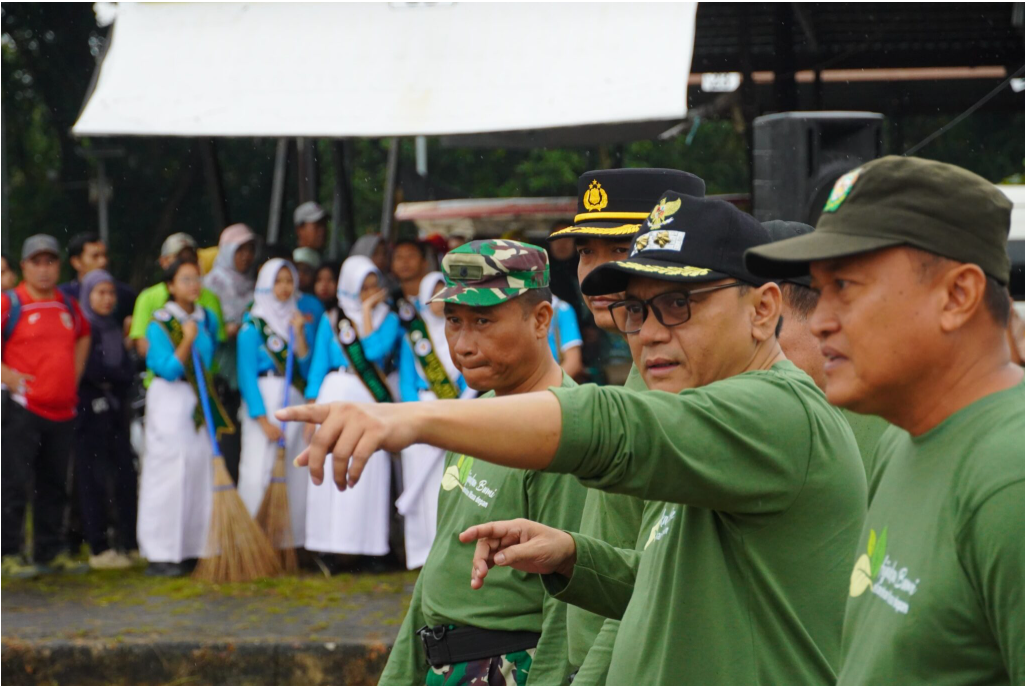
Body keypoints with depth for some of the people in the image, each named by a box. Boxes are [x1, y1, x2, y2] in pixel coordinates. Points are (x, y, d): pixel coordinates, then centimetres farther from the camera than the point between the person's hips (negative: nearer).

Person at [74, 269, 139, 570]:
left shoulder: (115, 329, 15)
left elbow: (129, 371, 9)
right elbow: (91, 370, -15)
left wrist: (108, 378, -7)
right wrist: (117, 376, -2)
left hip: (115, 413, 6)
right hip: (89, 414, -6)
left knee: (126, 477, 2)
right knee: (93, 480, -4)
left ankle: (130, 542, 8)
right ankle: (98, 548, -1)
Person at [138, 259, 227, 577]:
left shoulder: (207, 319, 8)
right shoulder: (159, 324, -9)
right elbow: (169, 369, -15)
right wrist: (187, 341, -24)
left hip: (200, 404, 6)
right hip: (169, 400, -6)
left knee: (201, 472, 4)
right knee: (168, 474, -7)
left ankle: (194, 547, 10)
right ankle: (160, 555, -4)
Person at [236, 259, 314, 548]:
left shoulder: (301, 322, 16)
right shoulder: (253, 325, 1)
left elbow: (309, 369, 7)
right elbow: (246, 374, -4)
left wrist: (300, 334, -4)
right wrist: (262, 419, -11)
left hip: (296, 403, 5)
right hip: (264, 401, -4)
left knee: (297, 471, -1)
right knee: (258, 471, -11)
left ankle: (294, 540, 2)